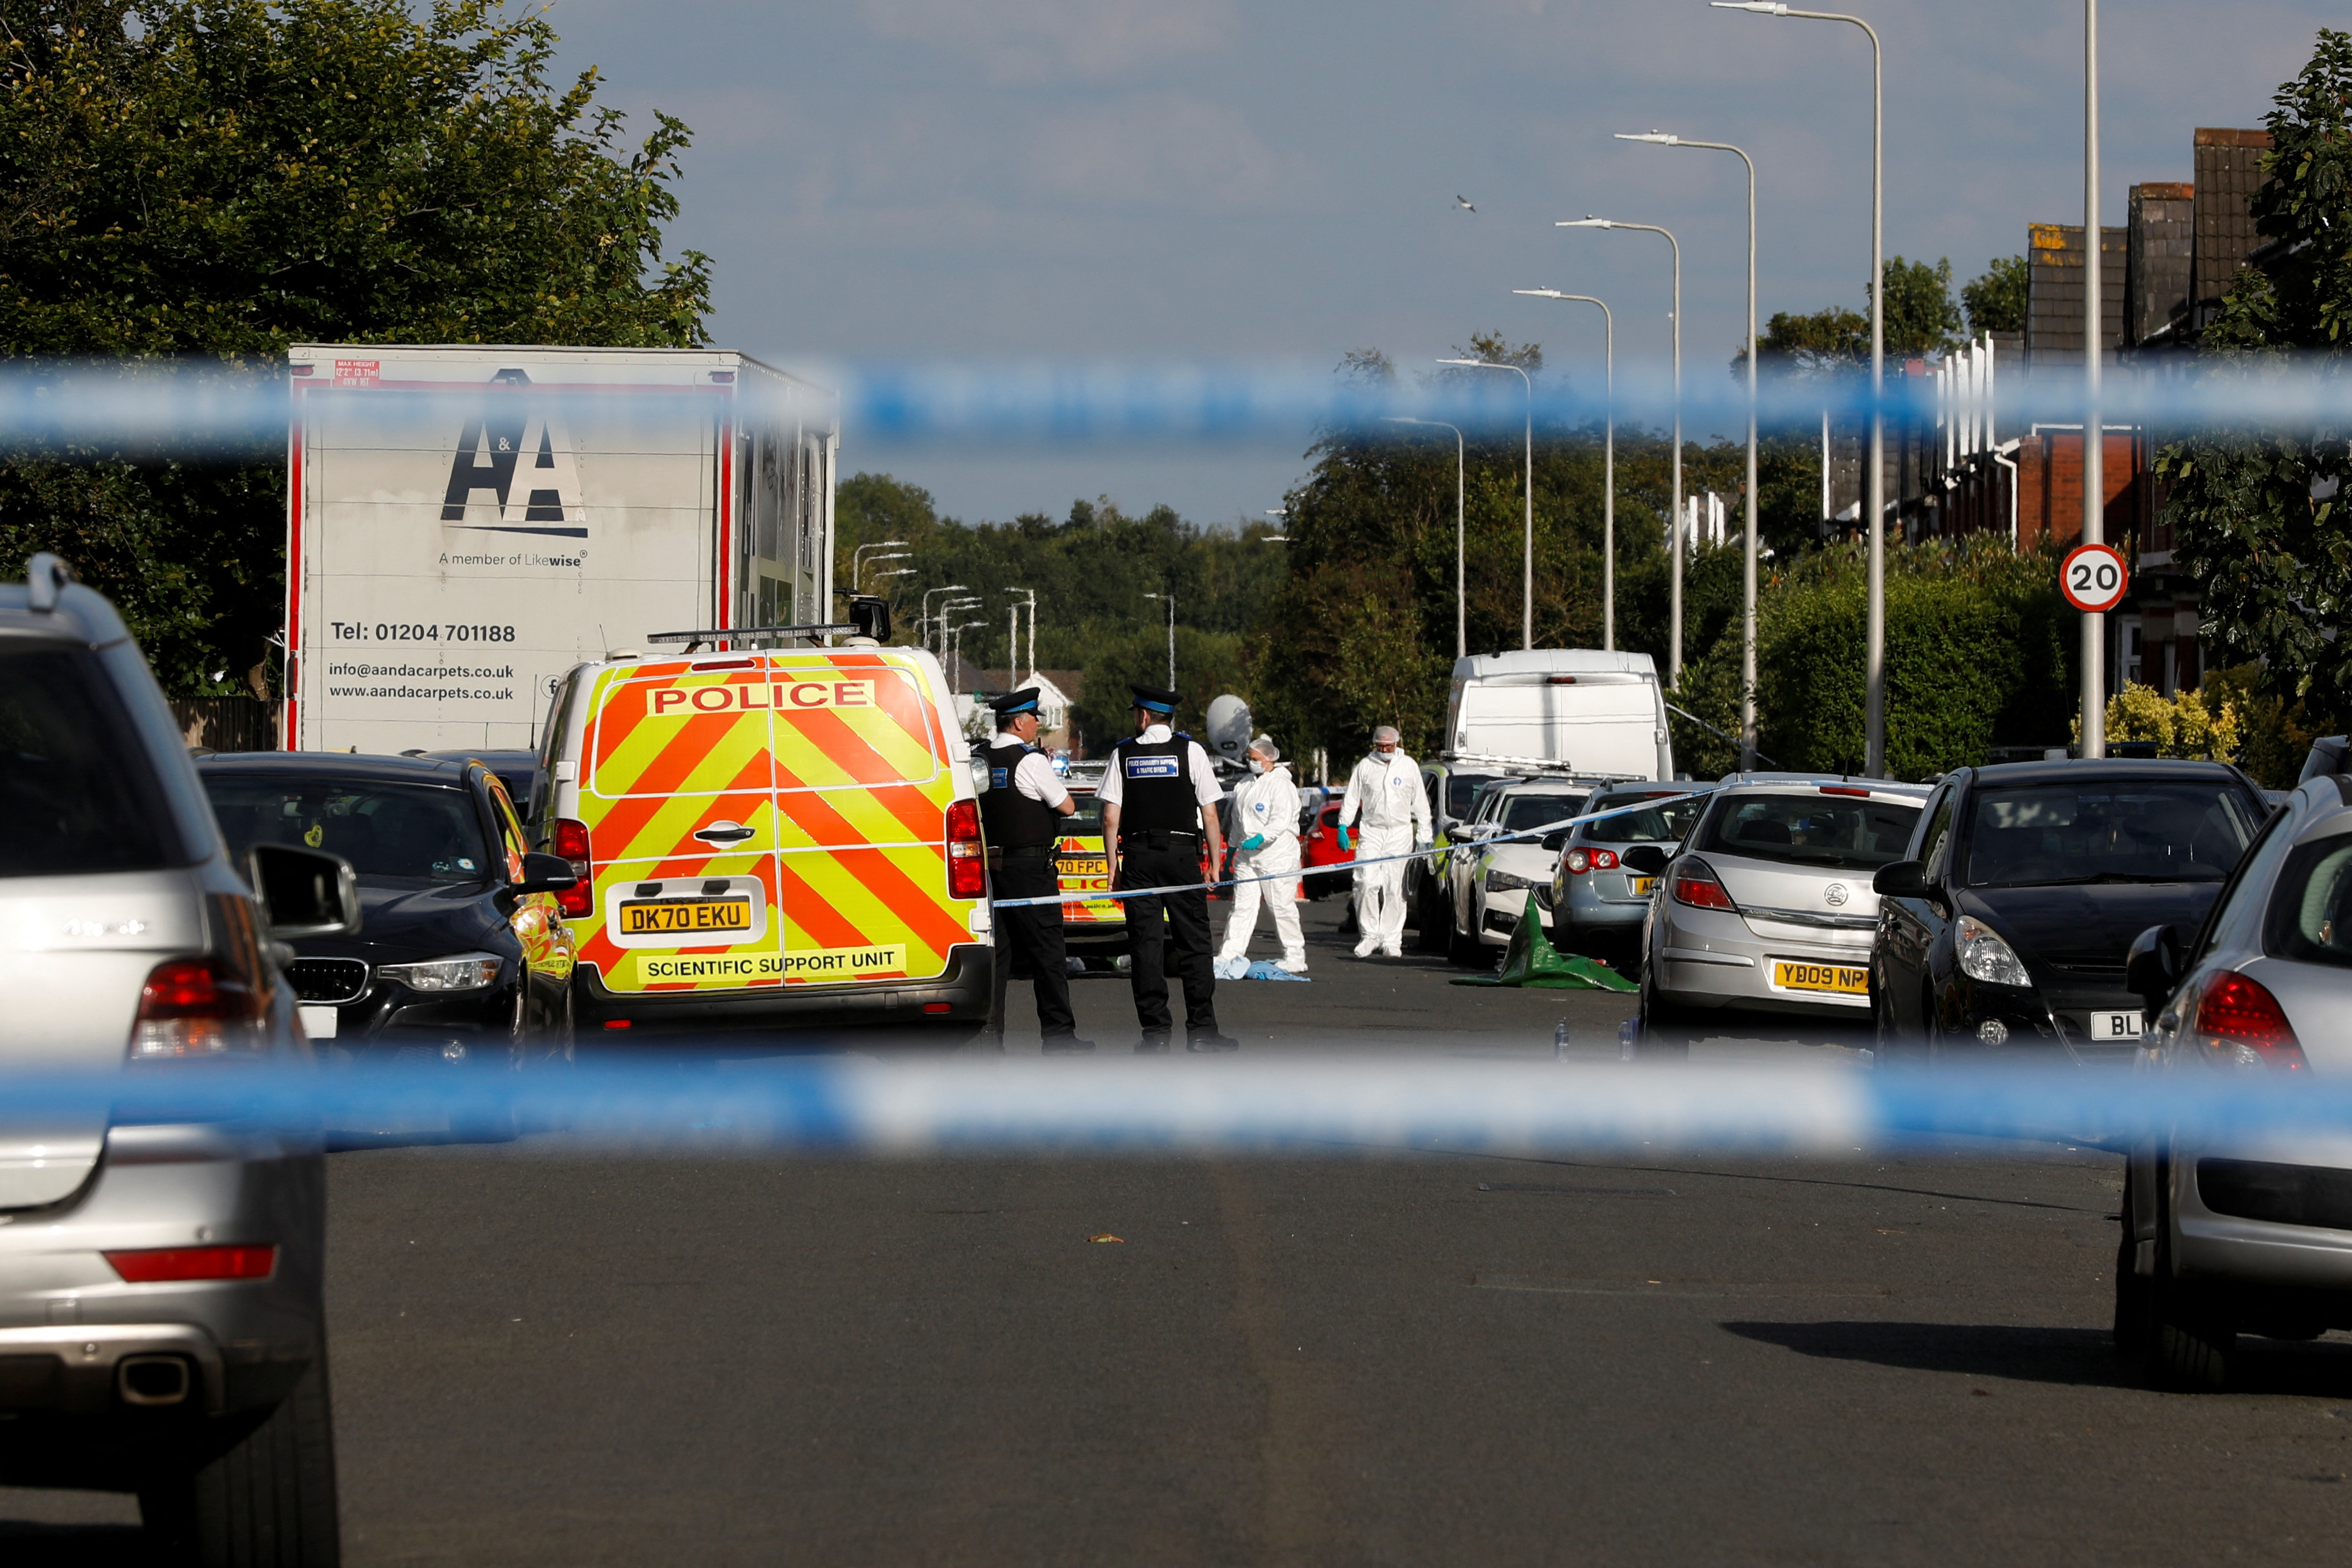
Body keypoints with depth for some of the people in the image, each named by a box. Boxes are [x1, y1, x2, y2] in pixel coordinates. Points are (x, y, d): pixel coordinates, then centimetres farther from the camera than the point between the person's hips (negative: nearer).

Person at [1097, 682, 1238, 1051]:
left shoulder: (1124, 754, 3)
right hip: (1183, 852, -1)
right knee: (1193, 942, 2)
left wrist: (1114, 865, 7)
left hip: (1138, 857, 1)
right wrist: (1215, 862, 4)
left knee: (1146, 943, 2)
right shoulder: (1191, 751, 0)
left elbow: (1111, 817, 1)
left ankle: (1156, 1032, 1)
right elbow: (1210, 814, -2)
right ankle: (1201, 1031, -1)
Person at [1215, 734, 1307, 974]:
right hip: (1247, 855, 8)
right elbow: (1237, 819, 26)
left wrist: (1260, 839, -28)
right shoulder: (1246, 785, 17)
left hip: (1276, 856, -8)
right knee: (1242, 905, 4)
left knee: (1282, 907, -4)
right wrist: (1233, 847, 25)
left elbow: (1281, 821, -18)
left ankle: (1295, 958, 3)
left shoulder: (1281, 785, -8)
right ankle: (1229, 955, 1)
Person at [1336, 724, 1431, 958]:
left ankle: (1391, 939, 2)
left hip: (1400, 833, 0)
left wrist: (1424, 834, 6)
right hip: (1371, 831, 0)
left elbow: (1420, 803, 10)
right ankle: (1370, 935, -5)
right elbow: (1351, 798, 10)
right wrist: (1343, 827, 1)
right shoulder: (1365, 767, 7)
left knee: (1395, 889, -3)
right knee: (1367, 882, -13)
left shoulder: (1409, 766, 7)